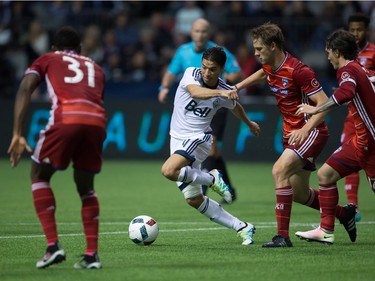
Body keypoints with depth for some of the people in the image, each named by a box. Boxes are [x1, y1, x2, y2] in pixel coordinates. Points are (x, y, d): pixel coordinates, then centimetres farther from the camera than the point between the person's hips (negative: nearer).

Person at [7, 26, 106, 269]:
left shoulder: (47, 60, 26)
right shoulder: (94, 67, 35)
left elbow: (25, 89, 9)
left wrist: (17, 134, 4)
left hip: (65, 117, -3)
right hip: (97, 120, 3)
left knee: (39, 176, 17)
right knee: (85, 186, 23)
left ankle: (53, 246, 3)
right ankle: (92, 254, 13)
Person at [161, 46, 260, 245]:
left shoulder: (225, 91, -6)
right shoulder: (191, 74, -9)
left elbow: (235, 106, 19)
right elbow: (196, 92, -33)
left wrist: (249, 123, 36)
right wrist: (220, 92, -50)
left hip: (198, 138, -3)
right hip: (178, 138, 3)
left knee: (168, 171, -33)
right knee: (193, 200, 3)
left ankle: (211, 179, -10)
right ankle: (242, 227, 11)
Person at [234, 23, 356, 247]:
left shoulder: (298, 70, -23)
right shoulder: (269, 66, 2)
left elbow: (324, 103, -24)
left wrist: (305, 130, -33)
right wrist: (239, 86, 22)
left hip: (311, 132, -9)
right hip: (292, 133, 9)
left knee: (279, 170, -27)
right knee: (299, 194, 12)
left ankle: (283, 235, -26)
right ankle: (344, 213, 37)